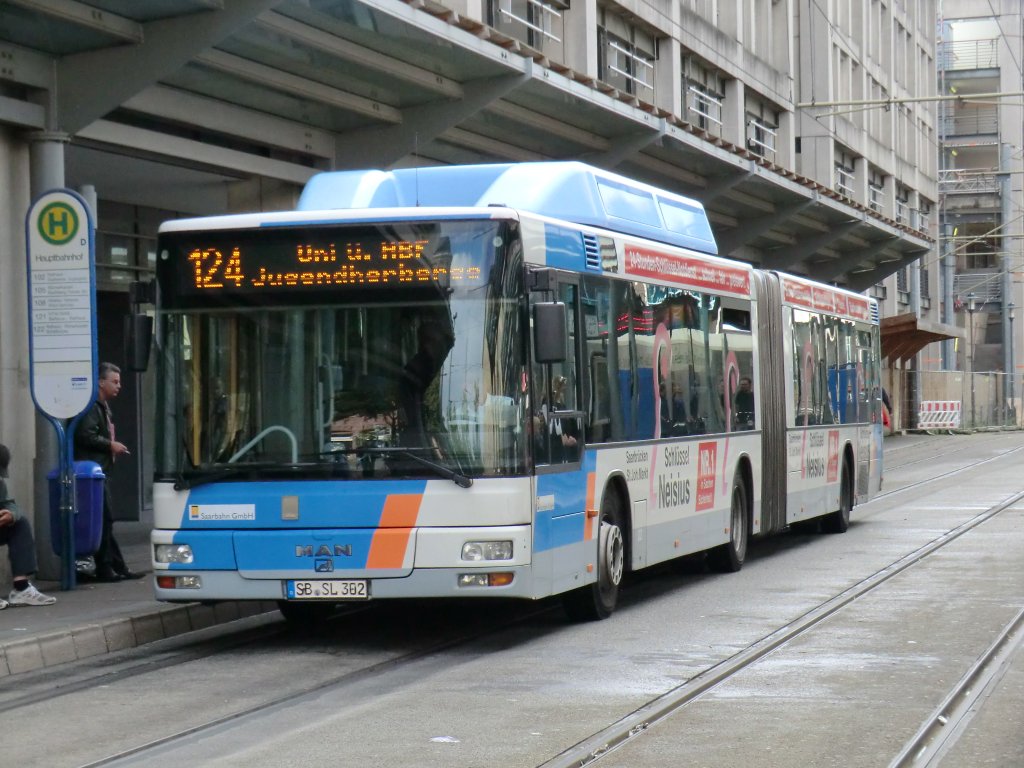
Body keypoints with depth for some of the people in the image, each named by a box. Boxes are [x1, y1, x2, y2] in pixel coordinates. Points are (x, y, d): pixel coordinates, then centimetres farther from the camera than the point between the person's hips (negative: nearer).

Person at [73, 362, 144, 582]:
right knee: (103, 520, -8)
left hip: (100, 471, 11)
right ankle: (105, 568, -4)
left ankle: (118, 568, 12)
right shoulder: (91, 407, -13)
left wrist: (112, 446, 12)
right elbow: (86, 436, -23)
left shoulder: (102, 406, 20)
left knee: (106, 521, 10)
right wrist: (111, 445, -15)